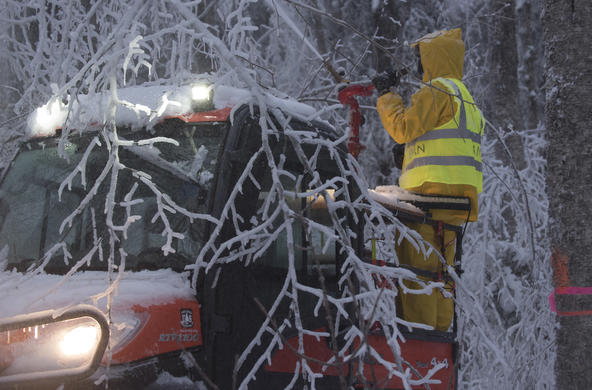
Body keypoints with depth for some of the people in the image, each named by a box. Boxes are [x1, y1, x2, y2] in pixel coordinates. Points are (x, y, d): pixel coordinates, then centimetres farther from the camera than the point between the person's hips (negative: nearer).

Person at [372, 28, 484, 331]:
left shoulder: (436, 91, -7)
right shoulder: (464, 96, 25)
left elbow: (403, 129, -12)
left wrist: (387, 96, 1)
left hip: (432, 191, -10)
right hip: (458, 197, 10)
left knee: (416, 263, -10)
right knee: (440, 266, 11)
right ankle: (440, 327, 12)